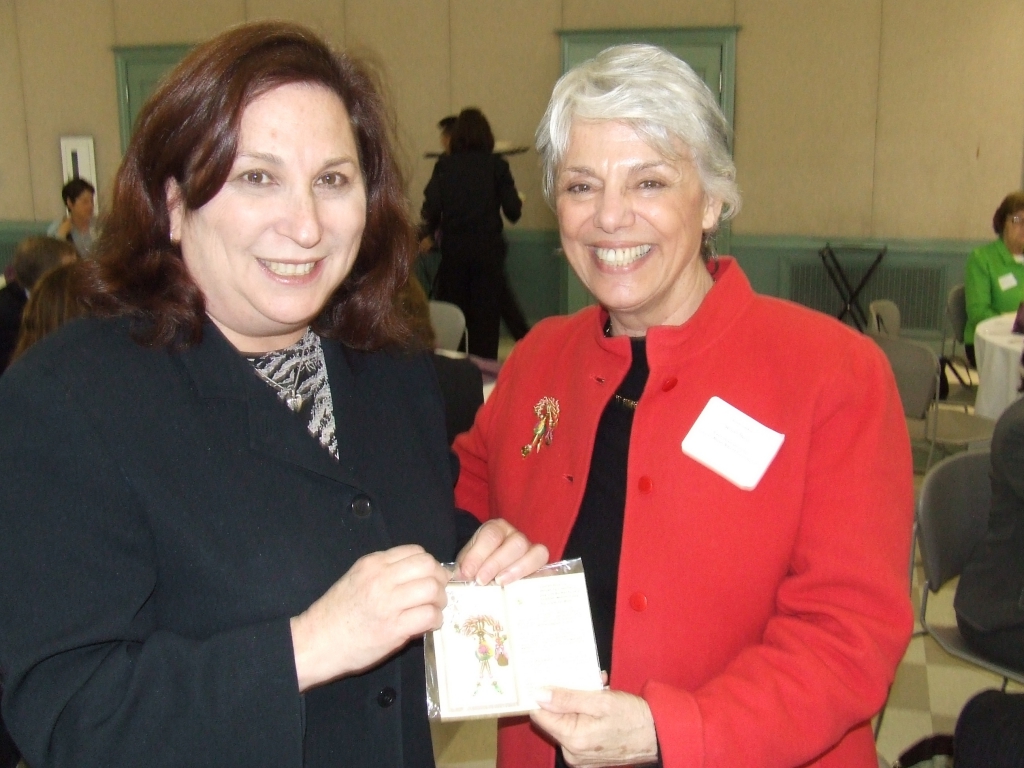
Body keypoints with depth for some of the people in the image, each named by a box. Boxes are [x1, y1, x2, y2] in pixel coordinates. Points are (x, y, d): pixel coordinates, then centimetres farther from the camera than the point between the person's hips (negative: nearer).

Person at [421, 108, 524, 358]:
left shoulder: (444, 165, 1)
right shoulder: (496, 165, -1)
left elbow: (431, 210, -4)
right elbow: (513, 211, -4)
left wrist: (426, 233, 16)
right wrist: (518, 202, 18)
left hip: (453, 251, 1)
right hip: (488, 251, -1)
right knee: (486, 314, 5)